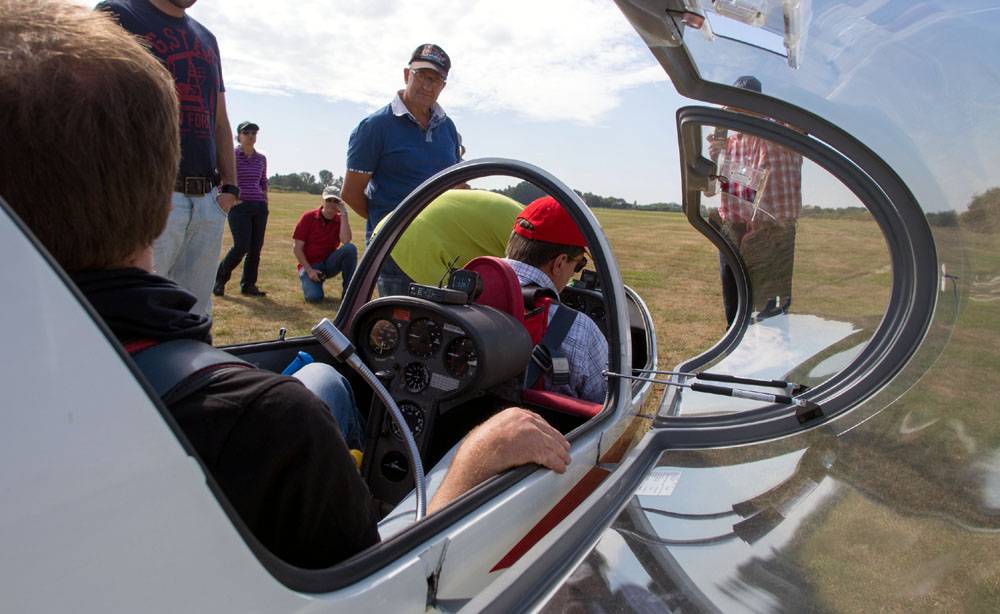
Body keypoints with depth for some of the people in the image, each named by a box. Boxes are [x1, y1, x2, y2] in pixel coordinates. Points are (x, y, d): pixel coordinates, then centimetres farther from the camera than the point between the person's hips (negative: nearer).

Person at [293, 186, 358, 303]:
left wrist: (344, 214, -21)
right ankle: (309, 282, 11)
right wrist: (309, 270, -16)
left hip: (329, 264, 2)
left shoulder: (340, 220, 0)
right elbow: (297, 248, -7)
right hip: (309, 265, -2)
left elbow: (346, 241, -22)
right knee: (314, 296, -29)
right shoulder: (308, 217, -5)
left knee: (350, 248, -27)